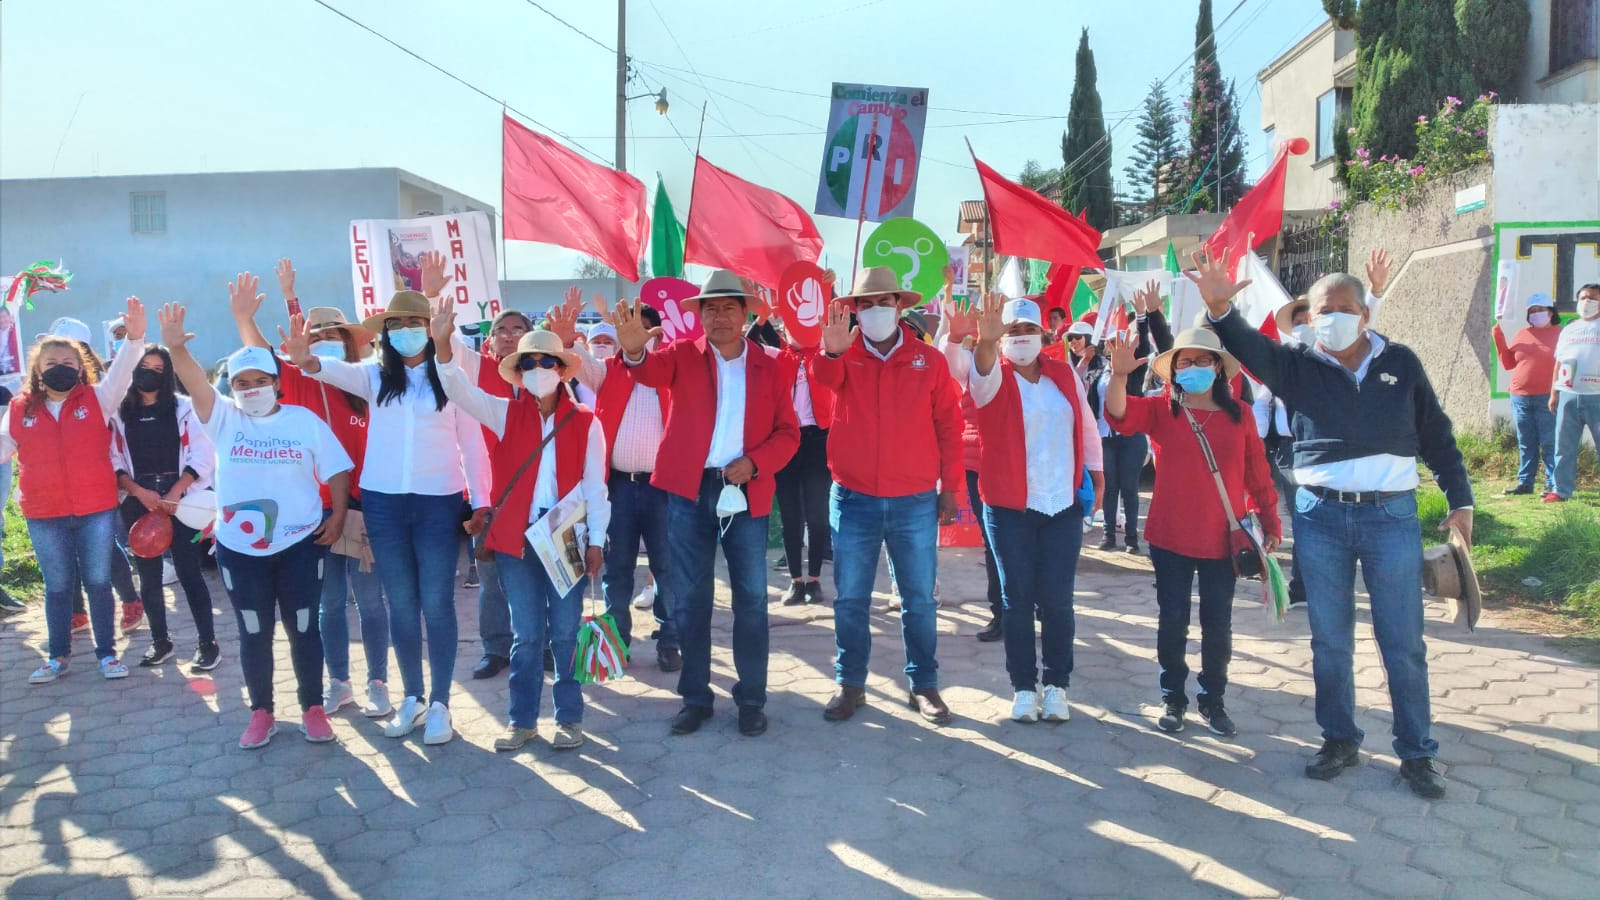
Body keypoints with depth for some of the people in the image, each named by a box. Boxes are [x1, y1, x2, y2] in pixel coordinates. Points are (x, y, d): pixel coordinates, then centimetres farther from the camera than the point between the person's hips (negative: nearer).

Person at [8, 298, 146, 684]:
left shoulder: (97, 398, -1)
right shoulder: (20, 408, 3)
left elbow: (121, 374, -16)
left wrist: (135, 338, -32)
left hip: (96, 510, -1)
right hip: (44, 515, 2)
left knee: (98, 582, 7)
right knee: (57, 586, 13)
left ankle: (107, 653, 19)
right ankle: (58, 655, 27)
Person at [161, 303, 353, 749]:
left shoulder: (305, 420, 0)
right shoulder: (224, 418, 2)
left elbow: (337, 470, 2)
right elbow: (195, 382, -16)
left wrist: (337, 516, -9)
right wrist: (175, 347, -34)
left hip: (300, 544, -1)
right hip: (239, 547, 1)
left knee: (303, 629, 7)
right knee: (254, 633, 10)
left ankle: (313, 708, 21)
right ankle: (261, 712, 24)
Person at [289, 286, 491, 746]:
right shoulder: (374, 375, 6)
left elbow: (471, 443, 2)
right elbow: (339, 370, -16)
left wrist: (480, 500, -4)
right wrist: (306, 359, -39)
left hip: (439, 503, -2)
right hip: (383, 502, 2)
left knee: (436, 604, 2)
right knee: (401, 605, 10)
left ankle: (439, 703, 13)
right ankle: (412, 697, 24)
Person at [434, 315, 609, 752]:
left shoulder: (585, 422, 0)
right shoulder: (506, 414, 4)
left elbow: (595, 485, 2)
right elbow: (460, 390, -10)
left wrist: (596, 540, -1)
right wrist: (443, 344, -26)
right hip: (516, 537, 1)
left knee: (565, 631, 7)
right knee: (526, 633, 10)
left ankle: (569, 717, 19)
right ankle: (522, 719, 20)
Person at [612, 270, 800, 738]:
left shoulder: (769, 366, 5)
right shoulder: (683, 355, 3)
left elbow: (787, 432, 4)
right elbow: (651, 369, -20)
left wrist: (755, 463, -14)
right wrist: (634, 349, -44)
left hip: (747, 494, 0)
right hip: (689, 492, 0)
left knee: (751, 599, 5)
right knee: (690, 598, 7)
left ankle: (751, 698, 17)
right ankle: (695, 696, 20)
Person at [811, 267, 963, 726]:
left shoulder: (929, 360, 3)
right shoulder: (846, 357, 3)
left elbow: (949, 426, 5)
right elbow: (823, 376, -21)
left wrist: (950, 487, 2)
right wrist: (831, 350, -43)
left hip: (915, 501, 0)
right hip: (853, 499, 0)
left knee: (919, 599, 8)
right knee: (850, 599, 7)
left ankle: (924, 685, 20)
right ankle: (850, 684, 20)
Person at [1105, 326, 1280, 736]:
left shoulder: (1239, 414, 2)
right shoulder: (1161, 410, -2)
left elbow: (1258, 474, 6)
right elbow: (1120, 414, -20)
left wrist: (1271, 522, 7)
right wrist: (1119, 375, -37)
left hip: (1223, 539, 1)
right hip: (1170, 538, -1)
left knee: (1217, 623, 10)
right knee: (1172, 621, 8)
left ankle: (1212, 698, 26)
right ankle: (1173, 698, 22)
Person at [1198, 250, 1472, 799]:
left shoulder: (1401, 363, 5)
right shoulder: (1297, 367, 1)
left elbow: (1436, 436, 10)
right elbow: (1249, 346, -18)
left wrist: (1460, 500, 8)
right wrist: (1220, 309, -37)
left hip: (1392, 514, 0)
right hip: (1320, 516, 0)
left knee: (1403, 642, 5)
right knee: (1330, 640, 10)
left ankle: (1416, 753, 18)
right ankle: (1339, 739, 25)